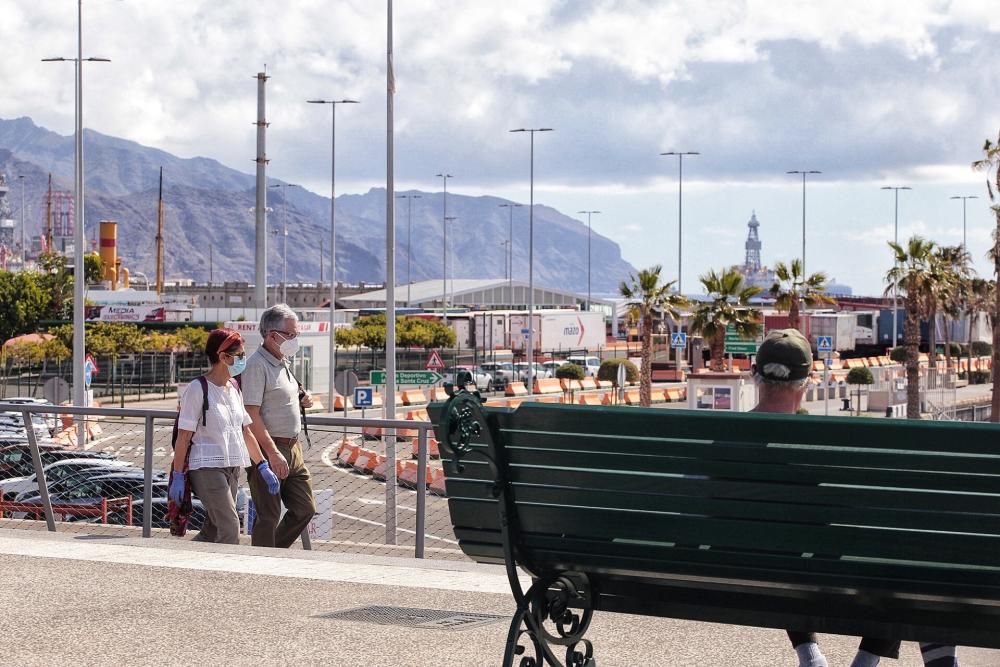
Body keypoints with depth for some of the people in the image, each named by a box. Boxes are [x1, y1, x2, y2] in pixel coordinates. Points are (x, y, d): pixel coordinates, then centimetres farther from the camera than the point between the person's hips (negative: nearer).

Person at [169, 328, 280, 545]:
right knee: (230, 529, -15)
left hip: (232, 468, 8)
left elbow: (246, 432, 19)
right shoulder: (198, 389, -10)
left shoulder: (234, 389, 13)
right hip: (207, 468, -8)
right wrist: (178, 476, -11)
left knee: (212, 532, 9)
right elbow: (184, 437, -9)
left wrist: (263, 466, 16)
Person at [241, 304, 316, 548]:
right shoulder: (257, 365, -14)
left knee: (305, 509, 12)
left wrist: (300, 401, 8)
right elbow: (252, 416, -20)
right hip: (267, 448, -9)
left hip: (292, 448, 9)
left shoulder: (282, 362, 15)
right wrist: (273, 454, -24)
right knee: (268, 516, -3)